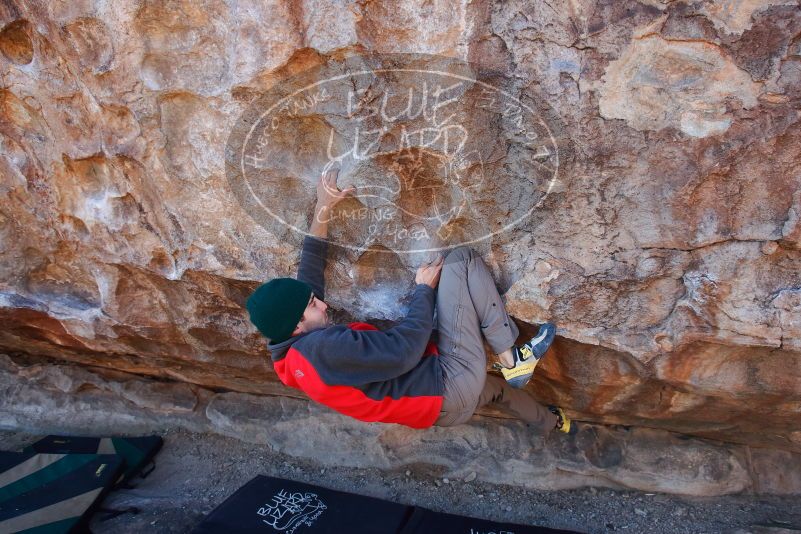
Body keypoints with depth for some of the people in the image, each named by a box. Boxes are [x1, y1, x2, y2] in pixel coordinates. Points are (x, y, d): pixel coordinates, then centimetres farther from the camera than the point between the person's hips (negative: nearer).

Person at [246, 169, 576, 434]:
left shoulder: (291, 355, 4)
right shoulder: (323, 347, -27)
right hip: (451, 387, -10)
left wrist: (322, 209, 7)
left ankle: (550, 424, 68)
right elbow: (404, 349, -26)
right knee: (461, 261, -9)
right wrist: (424, 289, -11)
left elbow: (310, 272, 11)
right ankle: (511, 360, 1)